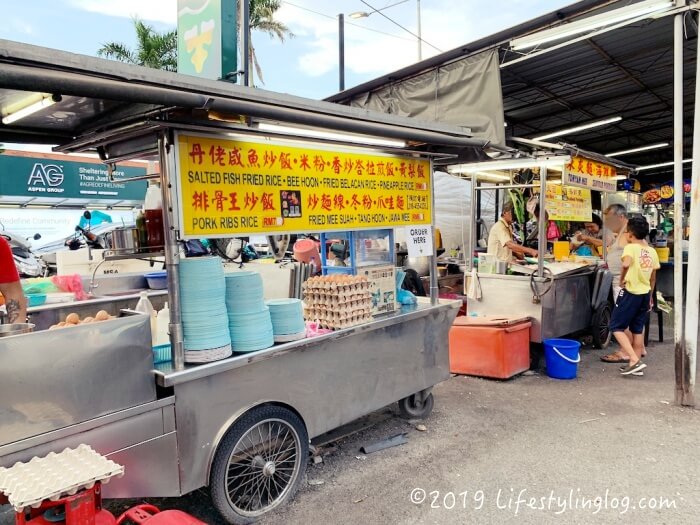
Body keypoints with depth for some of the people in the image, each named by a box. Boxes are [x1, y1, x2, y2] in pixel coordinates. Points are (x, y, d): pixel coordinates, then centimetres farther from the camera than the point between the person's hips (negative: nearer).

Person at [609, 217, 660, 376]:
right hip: (645, 294, 7)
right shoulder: (652, 251, 9)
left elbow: (626, 264, -33)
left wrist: (622, 279, -16)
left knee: (616, 327, 2)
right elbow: (653, 277, 15)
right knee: (637, 329, 14)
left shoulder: (631, 247, -11)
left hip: (630, 293, -7)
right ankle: (635, 365, 19)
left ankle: (635, 361, -8)